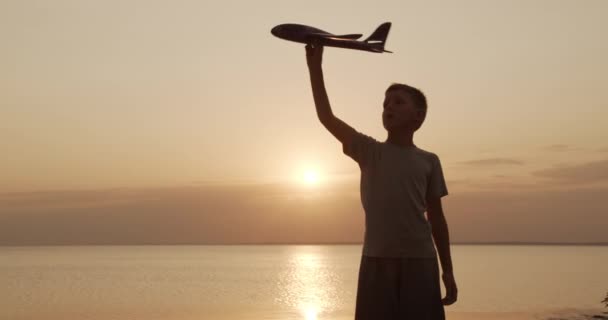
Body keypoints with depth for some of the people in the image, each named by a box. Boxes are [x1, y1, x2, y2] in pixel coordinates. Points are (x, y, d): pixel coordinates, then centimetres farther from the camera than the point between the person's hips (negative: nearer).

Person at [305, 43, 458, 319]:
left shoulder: (428, 161, 9)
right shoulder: (369, 152, 7)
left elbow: (436, 217, 12)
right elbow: (327, 117, -5)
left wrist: (448, 271, 8)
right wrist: (315, 66, -11)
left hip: (420, 262, 1)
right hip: (377, 261, 0)